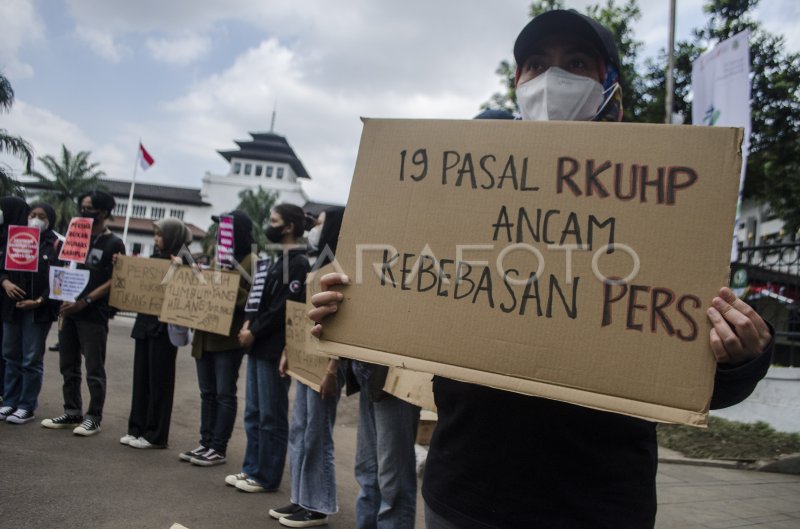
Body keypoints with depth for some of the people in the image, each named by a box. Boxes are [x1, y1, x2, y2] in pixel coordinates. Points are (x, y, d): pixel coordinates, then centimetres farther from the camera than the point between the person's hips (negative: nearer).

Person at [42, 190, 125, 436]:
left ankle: (94, 417, 6)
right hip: (69, 311, 6)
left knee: (94, 369, -2)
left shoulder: (114, 244, -3)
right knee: (68, 366, 11)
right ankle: (72, 413, 21)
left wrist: (84, 301, -16)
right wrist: (65, 300, 1)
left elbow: (115, 281, -9)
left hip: (94, 315, -6)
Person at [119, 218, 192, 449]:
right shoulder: (154, 258, 12)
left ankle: (156, 435, 9)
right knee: (140, 378, 12)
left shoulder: (181, 263, -10)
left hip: (164, 328, -8)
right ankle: (137, 428, 23)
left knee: (159, 381, 0)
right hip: (145, 323, 8)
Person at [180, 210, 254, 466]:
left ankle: (219, 449, 6)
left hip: (229, 338, -8)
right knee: (207, 393, 12)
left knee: (225, 394, 0)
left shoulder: (251, 262, -8)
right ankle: (206, 443, 20)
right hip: (205, 335, 8)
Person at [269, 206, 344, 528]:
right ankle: (301, 499, 25)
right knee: (299, 431, 14)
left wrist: (333, 368, -24)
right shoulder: (318, 266, 15)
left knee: (317, 434, -1)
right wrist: (289, 352, 19)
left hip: (324, 364, -10)